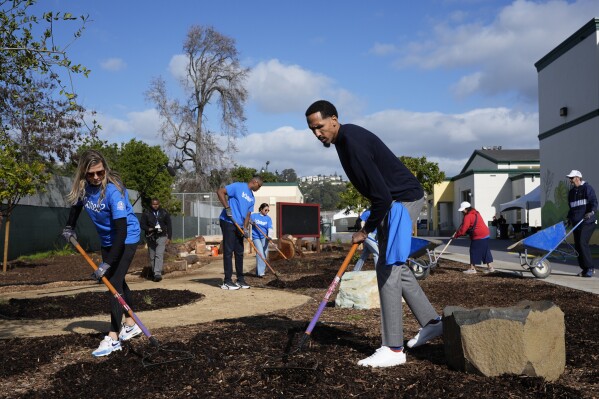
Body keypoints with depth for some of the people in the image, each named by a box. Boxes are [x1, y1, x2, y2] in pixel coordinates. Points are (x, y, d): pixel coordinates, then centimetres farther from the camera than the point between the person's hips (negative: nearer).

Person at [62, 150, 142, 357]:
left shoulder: (113, 190, -31)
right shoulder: (83, 187, -11)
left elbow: (122, 231, -35)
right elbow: (77, 203, 15)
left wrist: (106, 265, -37)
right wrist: (70, 227, 0)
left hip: (126, 238, -7)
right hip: (107, 240, 7)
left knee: (114, 282, -16)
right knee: (116, 281, 15)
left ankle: (113, 338, -13)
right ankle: (131, 324, 31)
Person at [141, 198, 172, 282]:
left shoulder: (164, 213, 4)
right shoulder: (146, 213, 2)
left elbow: (169, 225, 6)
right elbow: (142, 224, 4)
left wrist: (169, 237, 0)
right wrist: (149, 229, -17)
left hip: (161, 237, -1)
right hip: (150, 237, 1)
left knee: (159, 255, -15)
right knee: (152, 257, 5)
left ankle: (158, 274, -22)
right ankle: (153, 273, 17)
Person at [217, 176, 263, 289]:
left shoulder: (252, 198, 15)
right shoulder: (238, 186, -8)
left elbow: (248, 214, 11)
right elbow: (220, 192, -15)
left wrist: (245, 228, -4)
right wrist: (227, 207, -20)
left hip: (239, 226, 8)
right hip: (228, 222, -8)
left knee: (239, 253, 10)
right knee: (228, 251, -6)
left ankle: (240, 280, 19)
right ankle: (227, 281, -3)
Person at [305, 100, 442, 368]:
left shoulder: (353, 143, -25)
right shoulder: (345, 138, 7)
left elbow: (381, 195, -27)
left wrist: (367, 230, -14)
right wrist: (371, 222, 15)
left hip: (403, 200, -11)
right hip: (394, 200, 11)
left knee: (387, 270, -12)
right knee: (395, 266, 16)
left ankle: (393, 349, -8)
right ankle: (432, 322, 27)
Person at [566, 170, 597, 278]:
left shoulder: (587, 188, -4)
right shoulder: (571, 192, 18)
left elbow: (594, 202, -13)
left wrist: (591, 212, -30)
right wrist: (569, 218, 19)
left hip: (587, 222, -8)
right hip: (576, 223, 8)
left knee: (582, 243, -18)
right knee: (577, 246, 4)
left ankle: (590, 268, -11)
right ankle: (585, 269, 12)